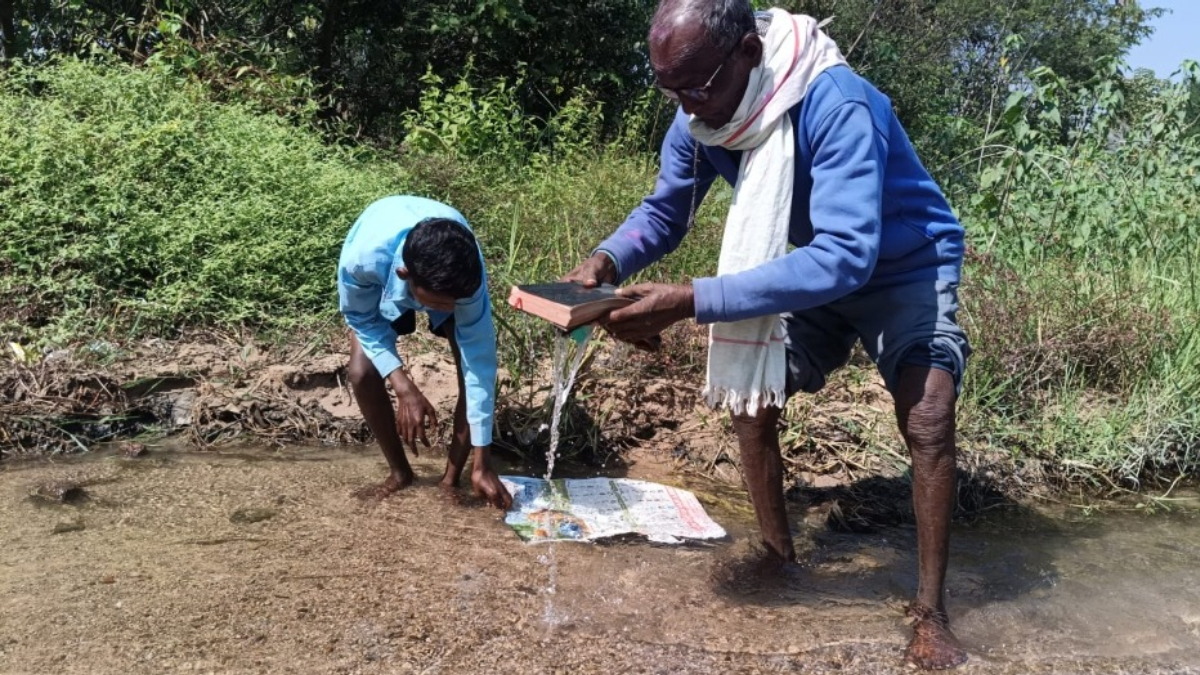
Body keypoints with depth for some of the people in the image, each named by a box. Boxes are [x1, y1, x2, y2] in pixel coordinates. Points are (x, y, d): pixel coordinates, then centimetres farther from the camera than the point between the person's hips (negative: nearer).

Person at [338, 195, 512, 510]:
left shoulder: (468, 271, -42)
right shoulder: (361, 259, -45)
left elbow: (479, 359, -37)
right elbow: (362, 319, -22)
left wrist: (482, 464, -34)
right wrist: (404, 388, -33)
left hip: (449, 275, 0)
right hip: (379, 282, 0)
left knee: (475, 366, -19)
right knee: (362, 372, -17)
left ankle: (452, 477, 0)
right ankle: (400, 473, 6)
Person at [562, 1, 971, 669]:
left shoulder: (835, 105, -38)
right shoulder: (698, 120, -17)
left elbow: (846, 255, -46)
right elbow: (664, 212, -3)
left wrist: (692, 302, -51)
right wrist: (606, 261, -27)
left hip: (906, 268, -6)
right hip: (814, 274, 6)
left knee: (929, 424, -20)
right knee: (750, 399, 0)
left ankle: (930, 613, -3)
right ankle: (780, 559, 19)